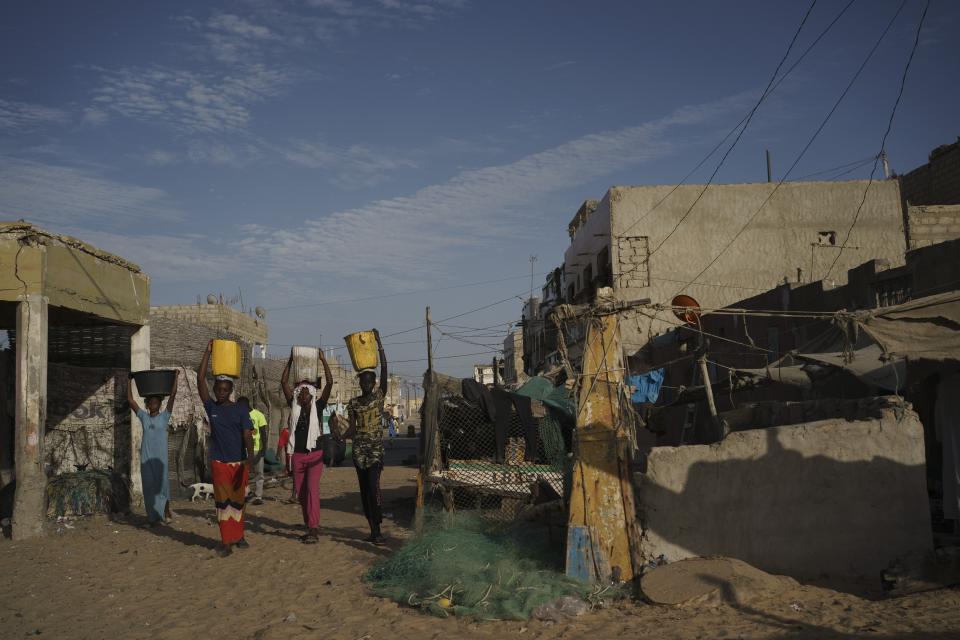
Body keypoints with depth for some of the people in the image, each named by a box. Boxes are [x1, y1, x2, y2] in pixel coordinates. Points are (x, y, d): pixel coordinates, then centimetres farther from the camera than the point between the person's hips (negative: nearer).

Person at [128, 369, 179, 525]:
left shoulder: (164, 416, 2)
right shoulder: (143, 417, 9)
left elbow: (172, 396, -5)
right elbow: (130, 400, 7)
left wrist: (175, 378, -6)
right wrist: (130, 381, 7)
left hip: (161, 457, -2)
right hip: (146, 458, 2)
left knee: (162, 485, 2)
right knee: (149, 487, 3)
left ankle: (166, 510, 23)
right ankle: (153, 517, 12)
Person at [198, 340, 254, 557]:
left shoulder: (241, 411, -1)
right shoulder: (211, 407, 2)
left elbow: (247, 435, -9)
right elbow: (200, 380, -5)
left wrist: (250, 457, -26)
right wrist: (208, 352, -8)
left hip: (239, 462, 0)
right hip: (219, 463, 0)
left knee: (238, 501, 9)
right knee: (223, 501, -1)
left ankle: (238, 536, 23)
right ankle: (226, 541, 1)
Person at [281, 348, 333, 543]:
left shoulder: (318, 406, 1)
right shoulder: (294, 406, 7)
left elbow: (330, 383, -7)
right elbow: (283, 382, 4)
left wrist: (323, 360, -7)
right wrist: (290, 361, 1)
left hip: (315, 454, -4)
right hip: (298, 454, 4)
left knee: (312, 488, -16)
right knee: (301, 492, 7)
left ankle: (313, 530, -19)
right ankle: (312, 527, 20)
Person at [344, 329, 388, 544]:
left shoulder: (379, 396, 1)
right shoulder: (353, 402, 7)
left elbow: (384, 369, -8)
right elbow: (352, 428, 2)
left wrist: (379, 343, -11)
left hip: (376, 448, -3)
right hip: (359, 449, 3)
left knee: (373, 486, -15)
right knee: (364, 489, 6)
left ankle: (377, 529, -13)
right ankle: (373, 528, 13)